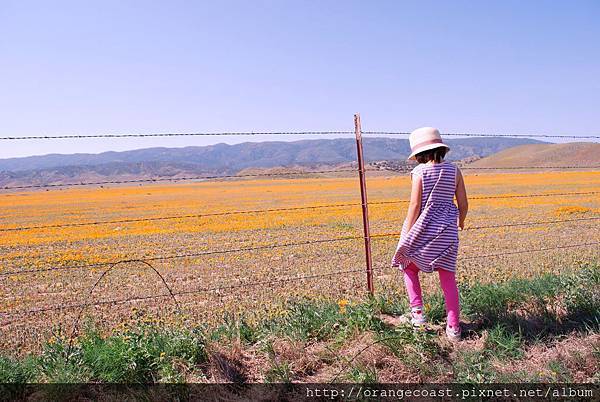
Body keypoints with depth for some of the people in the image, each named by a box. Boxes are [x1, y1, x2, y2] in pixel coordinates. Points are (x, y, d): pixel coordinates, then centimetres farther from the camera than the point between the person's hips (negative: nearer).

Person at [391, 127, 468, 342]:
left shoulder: (420, 171, -9)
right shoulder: (454, 170, 2)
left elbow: (415, 206, -12)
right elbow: (463, 204, 5)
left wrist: (406, 239, -8)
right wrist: (461, 222, 26)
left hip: (422, 229, -3)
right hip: (447, 231, 4)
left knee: (409, 267, 20)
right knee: (448, 279, 11)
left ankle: (417, 311, 10)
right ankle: (453, 327, 13)